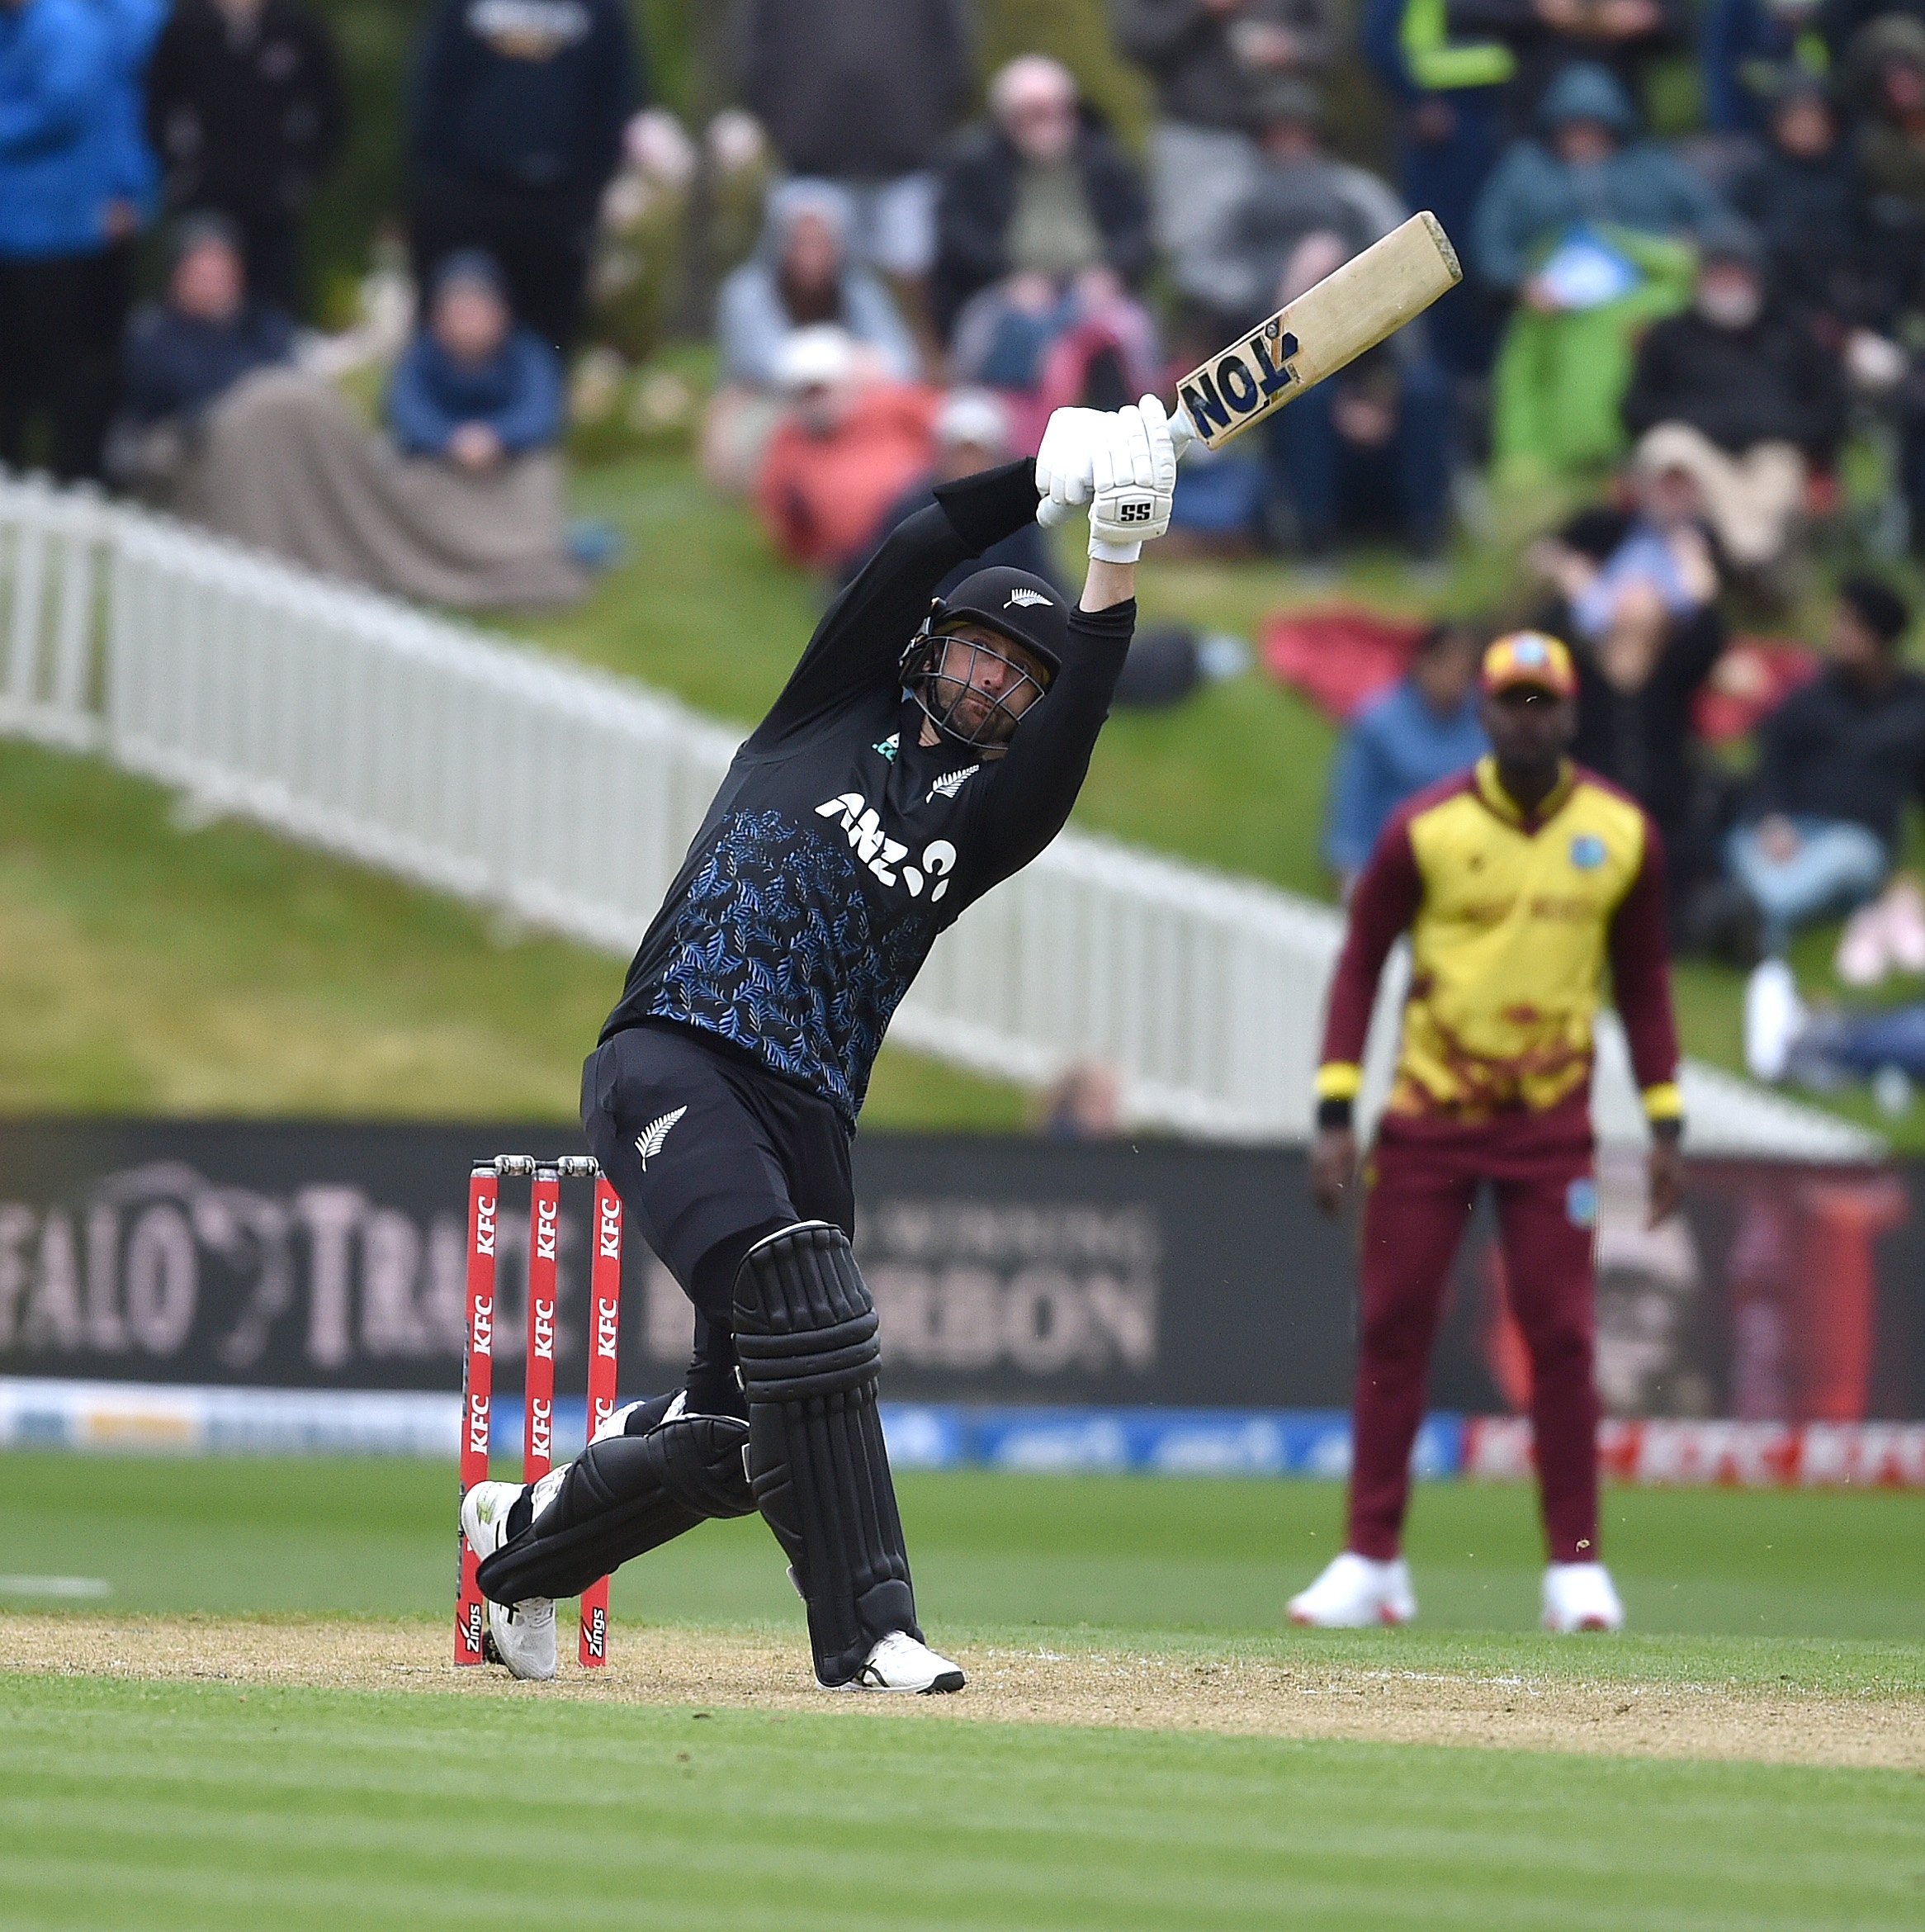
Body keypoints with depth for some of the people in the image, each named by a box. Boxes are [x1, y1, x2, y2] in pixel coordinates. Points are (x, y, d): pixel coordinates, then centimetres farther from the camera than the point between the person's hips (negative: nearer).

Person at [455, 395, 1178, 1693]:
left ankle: (528, 1540, 32)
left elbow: (1067, 738, -5)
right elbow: (916, 552, 2)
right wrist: (1053, 475, -9)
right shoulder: (839, 709, 15)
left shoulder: (987, 816, 16)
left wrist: (1116, 570, -17)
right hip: (669, 1063, -4)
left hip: (808, 1113, 4)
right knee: (804, 1299, -26)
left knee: (737, 1439, 4)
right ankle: (865, 1631, -26)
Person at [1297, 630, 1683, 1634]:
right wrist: (1335, 1113, -6)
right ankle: (1371, 1561, 3)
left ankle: (1576, 1566, 2)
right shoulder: (1427, 828, -6)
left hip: (1553, 1125, 1)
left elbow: (1643, 975, 10)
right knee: (1392, 1328, -2)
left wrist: (1664, 1120, 5)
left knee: (1561, 1334, -4)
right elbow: (1361, 958, 0)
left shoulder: (1623, 835, 1)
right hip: (1428, 1118, -1)